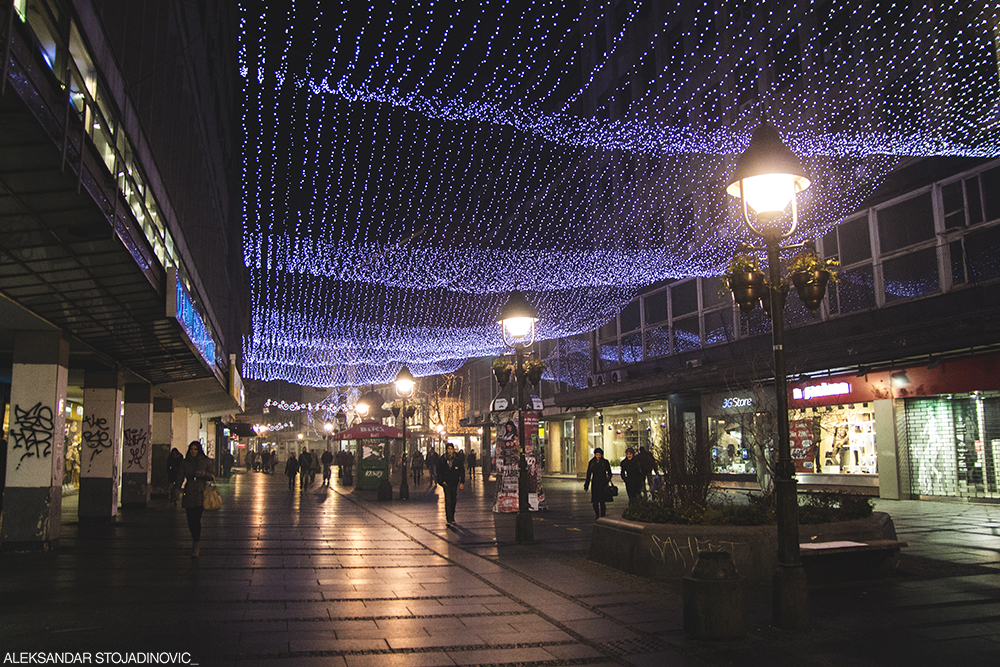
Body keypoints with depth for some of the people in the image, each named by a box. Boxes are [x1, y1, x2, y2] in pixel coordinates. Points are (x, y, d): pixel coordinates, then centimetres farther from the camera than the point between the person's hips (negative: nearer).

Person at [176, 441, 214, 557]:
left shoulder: (205, 461, 3)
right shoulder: (186, 462, 9)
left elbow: (211, 477, 4)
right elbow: (181, 476, 4)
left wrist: (203, 473, -16)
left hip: (200, 494, -3)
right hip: (189, 494, 3)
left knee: (196, 519, -10)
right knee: (190, 520, 3)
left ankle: (196, 547, -3)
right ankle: (196, 541, 27)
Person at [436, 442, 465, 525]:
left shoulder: (458, 459, -1)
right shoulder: (441, 459, -1)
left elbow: (462, 471, 4)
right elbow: (439, 472, 7)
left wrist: (462, 482, -2)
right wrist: (442, 481, -4)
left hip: (455, 482, 1)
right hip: (446, 482, -1)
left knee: (453, 501, 8)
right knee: (448, 500, -12)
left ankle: (452, 517, 27)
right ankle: (449, 519, -12)